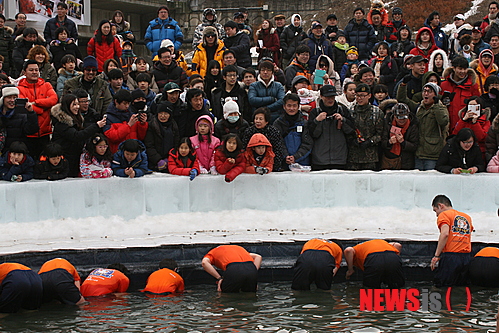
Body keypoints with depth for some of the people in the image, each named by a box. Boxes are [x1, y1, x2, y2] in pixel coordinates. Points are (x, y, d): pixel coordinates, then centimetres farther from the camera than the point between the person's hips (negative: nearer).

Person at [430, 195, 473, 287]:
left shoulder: (444, 215, 1)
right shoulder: (467, 217, 23)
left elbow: (445, 234, -14)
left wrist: (436, 256, -15)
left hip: (450, 256, -6)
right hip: (467, 257, 6)